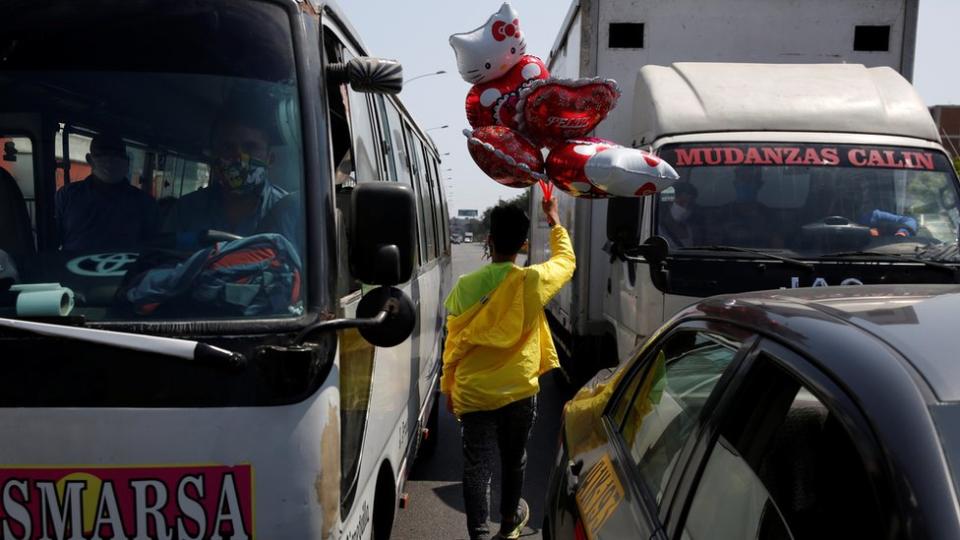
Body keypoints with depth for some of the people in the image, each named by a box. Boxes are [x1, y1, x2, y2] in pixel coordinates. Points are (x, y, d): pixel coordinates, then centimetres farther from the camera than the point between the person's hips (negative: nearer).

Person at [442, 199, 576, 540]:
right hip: (519, 392, 1)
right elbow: (567, 261, 11)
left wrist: (448, 386, 12)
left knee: (476, 467, 5)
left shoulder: (466, 286, -9)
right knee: (513, 460, 21)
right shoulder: (533, 281, -11)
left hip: (473, 394, -1)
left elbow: (453, 342, -1)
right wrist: (555, 222, 25)